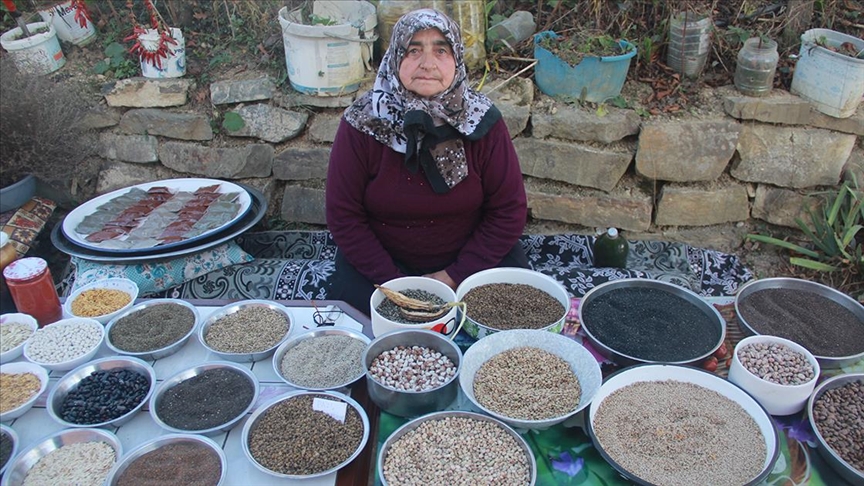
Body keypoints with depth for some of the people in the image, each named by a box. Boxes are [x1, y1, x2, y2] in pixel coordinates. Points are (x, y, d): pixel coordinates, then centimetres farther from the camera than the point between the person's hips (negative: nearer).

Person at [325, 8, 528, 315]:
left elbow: (509, 211, -9)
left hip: (470, 257, 1)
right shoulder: (362, 124, -15)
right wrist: (394, 282, -18)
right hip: (382, 260, 0)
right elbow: (343, 217, -11)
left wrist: (454, 276, -15)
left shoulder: (482, 120, -13)